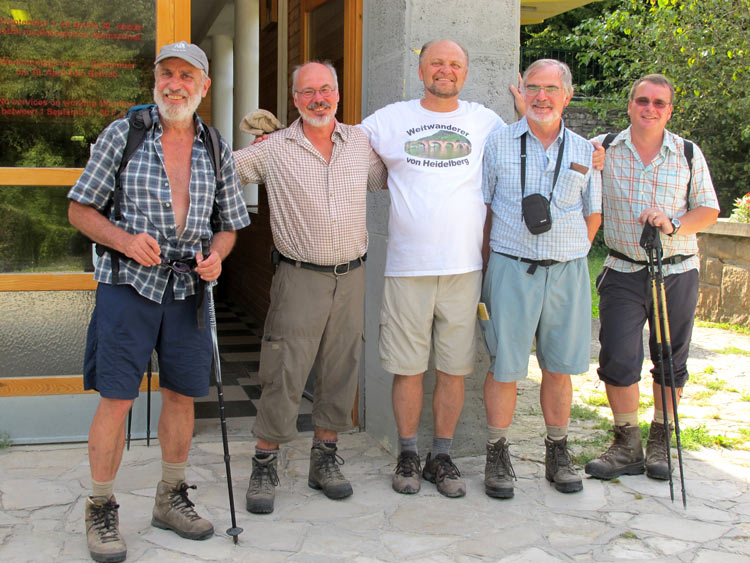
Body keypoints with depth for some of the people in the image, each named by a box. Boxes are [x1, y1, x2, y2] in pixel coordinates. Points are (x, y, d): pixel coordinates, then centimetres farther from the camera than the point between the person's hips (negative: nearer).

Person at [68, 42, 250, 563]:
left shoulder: (217, 152, 9)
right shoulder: (121, 135, 0)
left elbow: (228, 225, 17)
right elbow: (80, 210, 1)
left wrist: (216, 257, -5)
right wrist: (125, 240, -16)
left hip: (187, 287, 4)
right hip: (128, 284, -3)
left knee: (182, 394, 9)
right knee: (117, 398, -6)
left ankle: (171, 499, 27)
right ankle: (101, 511, 10)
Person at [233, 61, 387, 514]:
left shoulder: (361, 142, 10)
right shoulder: (273, 149, 0)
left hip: (351, 276, 4)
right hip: (300, 277, -3)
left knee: (341, 370, 10)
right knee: (284, 373, -4)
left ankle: (325, 459, 24)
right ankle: (265, 466, 9)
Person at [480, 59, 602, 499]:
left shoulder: (584, 151, 10)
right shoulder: (499, 144, 4)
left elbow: (593, 215, 17)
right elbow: (480, 206, 6)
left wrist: (571, 254, 7)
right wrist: (492, 259, 1)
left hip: (568, 272, 2)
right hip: (512, 269, -2)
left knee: (560, 368, 9)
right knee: (505, 368, -1)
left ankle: (558, 454, 23)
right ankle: (498, 455, 13)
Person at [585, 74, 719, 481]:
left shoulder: (688, 154, 4)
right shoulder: (603, 151, 1)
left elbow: (708, 210, 6)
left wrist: (673, 224, -14)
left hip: (677, 271, 1)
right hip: (623, 273, -1)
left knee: (670, 361, 8)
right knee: (618, 359, -6)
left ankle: (660, 443, 23)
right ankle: (627, 446, 9)